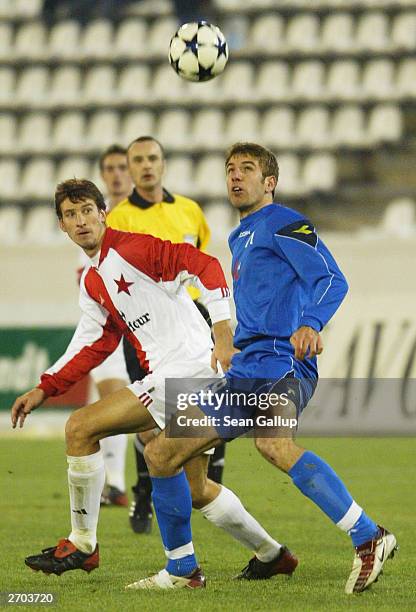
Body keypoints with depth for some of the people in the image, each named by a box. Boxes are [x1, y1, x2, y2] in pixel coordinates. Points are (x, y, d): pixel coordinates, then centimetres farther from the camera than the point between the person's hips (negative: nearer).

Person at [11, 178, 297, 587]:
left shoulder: (130, 248, -9)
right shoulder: (92, 284, 19)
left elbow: (204, 266, -17)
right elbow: (91, 346, 22)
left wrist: (222, 331, -25)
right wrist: (44, 389, 14)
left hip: (187, 366, -10)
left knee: (80, 428, -13)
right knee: (195, 489, 17)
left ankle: (82, 544, -5)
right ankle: (271, 555, 30)